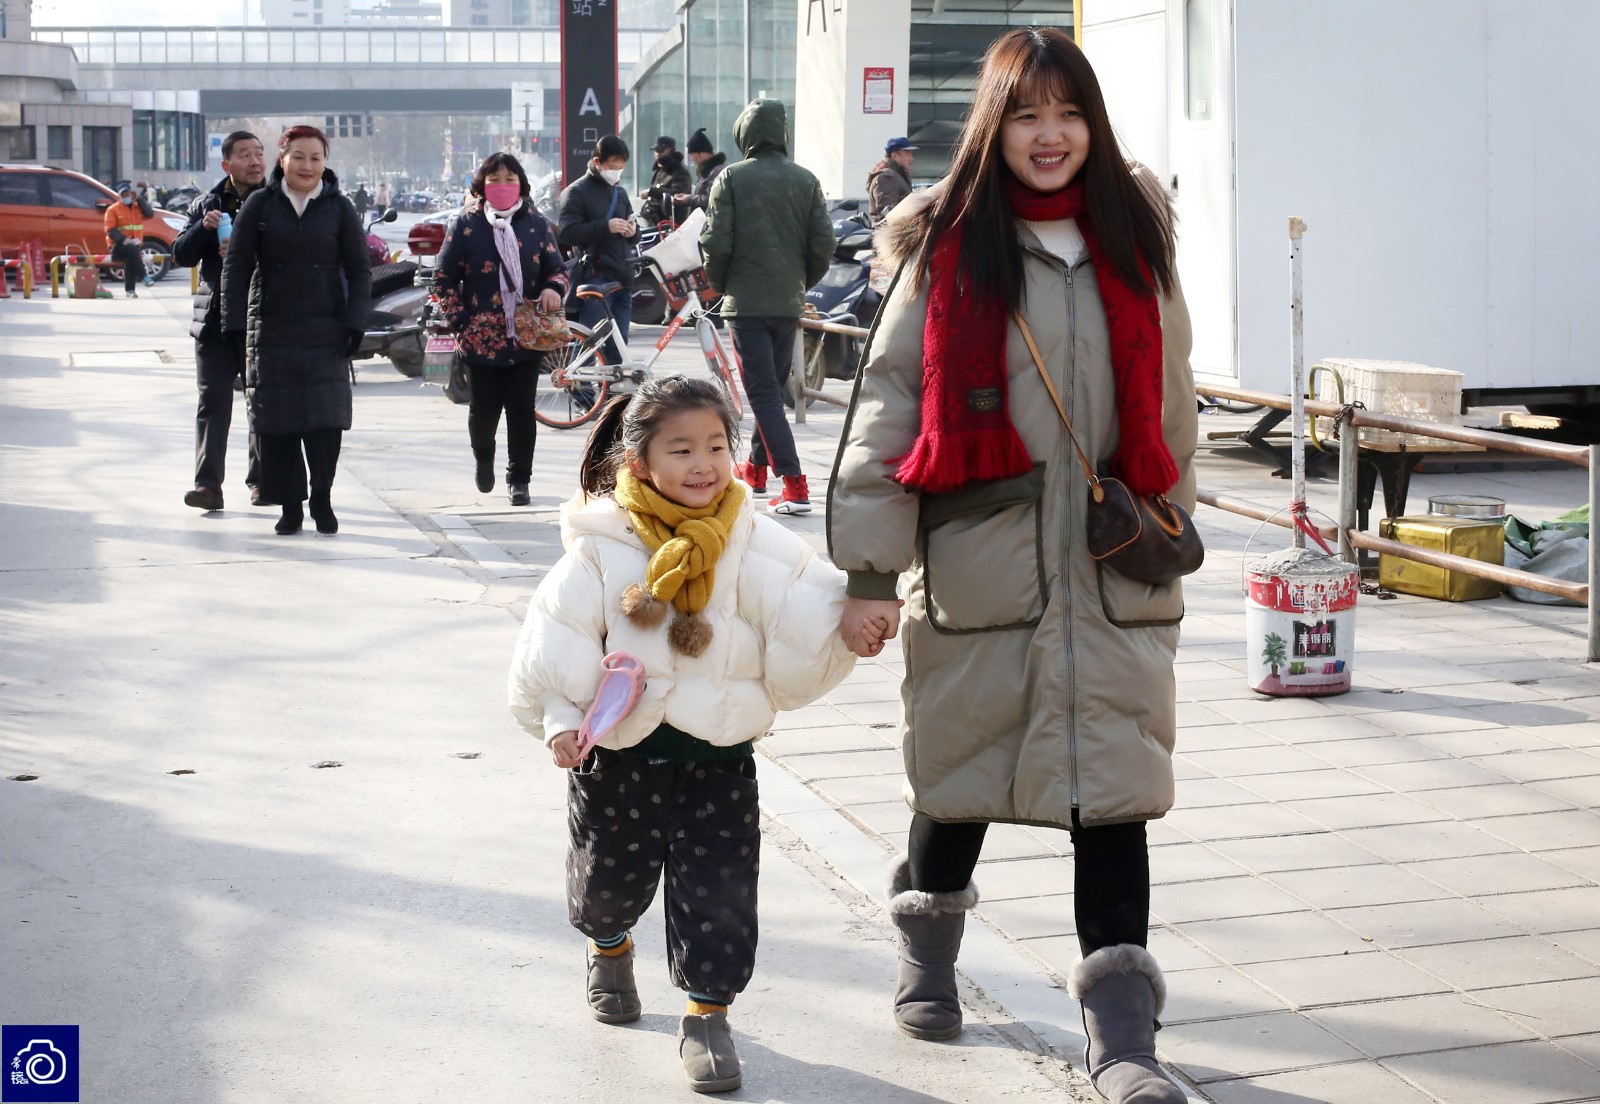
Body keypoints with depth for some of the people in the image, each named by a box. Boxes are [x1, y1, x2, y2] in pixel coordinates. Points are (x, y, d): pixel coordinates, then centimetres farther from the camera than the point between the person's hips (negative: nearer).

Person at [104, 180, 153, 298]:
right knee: (132, 249, -34)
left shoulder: (137, 207, 15)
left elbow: (150, 214, -4)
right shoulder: (113, 209, 4)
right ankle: (144, 276, -35)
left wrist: (139, 199, -2)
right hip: (119, 246, -2)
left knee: (130, 258, -29)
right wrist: (125, 240, -21)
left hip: (135, 244, 2)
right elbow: (110, 231, -5)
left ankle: (130, 289, -26)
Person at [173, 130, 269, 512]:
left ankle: (261, 480, 16)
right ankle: (208, 484, -5)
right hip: (215, 320, 2)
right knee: (213, 402, -2)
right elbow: (181, 255, 5)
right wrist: (203, 228, -12)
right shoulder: (206, 206, 10)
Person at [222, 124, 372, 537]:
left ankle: (322, 498, 9)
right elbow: (236, 266, 4)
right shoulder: (259, 205, 3)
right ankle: (290, 506, 11)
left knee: (326, 420, -8)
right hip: (271, 332, 0)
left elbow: (359, 270, 7)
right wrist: (234, 324, -4)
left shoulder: (339, 209, 5)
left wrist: (355, 323, -4)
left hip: (325, 333, 0)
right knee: (277, 424, 1)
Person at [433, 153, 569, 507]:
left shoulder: (535, 224, 6)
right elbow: (444, 278, 3)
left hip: (526, 338, 1)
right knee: (484, 408, 3)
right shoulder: (466, 225, 0)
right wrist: (458, 322, -5)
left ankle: (519, 478, 15)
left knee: (521, 409, 1)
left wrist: (553, 289, -11)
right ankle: (483, 456, 35)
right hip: (481, 340, -1)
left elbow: (558, 269, 12)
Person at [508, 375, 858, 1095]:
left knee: (718, 887, 0)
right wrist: (561, 719, -14)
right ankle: (609, 945, 53)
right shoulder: (603, 548, -10)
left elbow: (814, 617, -9)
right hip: (621, 749, 0)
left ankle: (707, 1014, 16)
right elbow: (554, 643, -6)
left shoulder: (754, 543, -5)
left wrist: (859, 612, -27)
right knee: (610, 873, 20)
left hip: (719, 753, 0)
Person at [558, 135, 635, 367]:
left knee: (619, 343, 6)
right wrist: (605, 226, -21)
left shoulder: (620, 192, 21)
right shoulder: (577, 192, 0)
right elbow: (567, 233, -12)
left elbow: (631, 232, 30)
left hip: (622, 277, 7)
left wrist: (632, 231, 5)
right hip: (595, 277, -7)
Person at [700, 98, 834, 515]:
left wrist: (721, 286, 8)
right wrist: (801, 285, 15)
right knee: (774, 386, 19)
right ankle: (756, 468, 33)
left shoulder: (732, 178, -6)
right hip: (789, 303, 4)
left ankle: (794, 484, -16)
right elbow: (823, 245, 0)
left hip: (745, 301, -4)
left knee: (764, 393, -6)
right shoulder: (805, 180, 4)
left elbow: (717, 243, -10)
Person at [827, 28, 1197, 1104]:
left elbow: (1167, 396, 16)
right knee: (961, 763, 14)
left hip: (1114, 568, 2)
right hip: (978, 558, -1)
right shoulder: (947, 250, -2)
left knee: (1112, 781, -4)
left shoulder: (1134, 240, 7)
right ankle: (931, 939, 42)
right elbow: (889, 401, -4)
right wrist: (869, 572, -8)